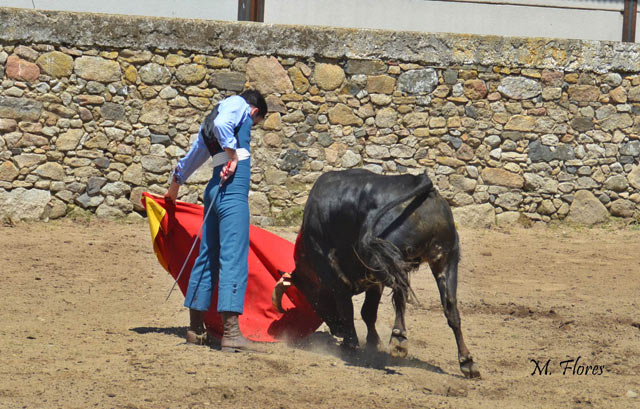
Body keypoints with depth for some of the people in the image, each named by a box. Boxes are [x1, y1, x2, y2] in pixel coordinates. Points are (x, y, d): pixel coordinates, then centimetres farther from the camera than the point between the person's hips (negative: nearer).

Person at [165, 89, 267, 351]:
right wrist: (233, 156, -15)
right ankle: (231, 331, -19)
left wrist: (175, 184, 54)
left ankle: (196, 327, 20)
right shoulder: (239, 104, 5)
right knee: (233, 257, -13)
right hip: (233, 184, -9)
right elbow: (222, 125, -18)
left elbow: (193, 156, 41)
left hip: (215, 189, 9)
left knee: (208, 256, 14)